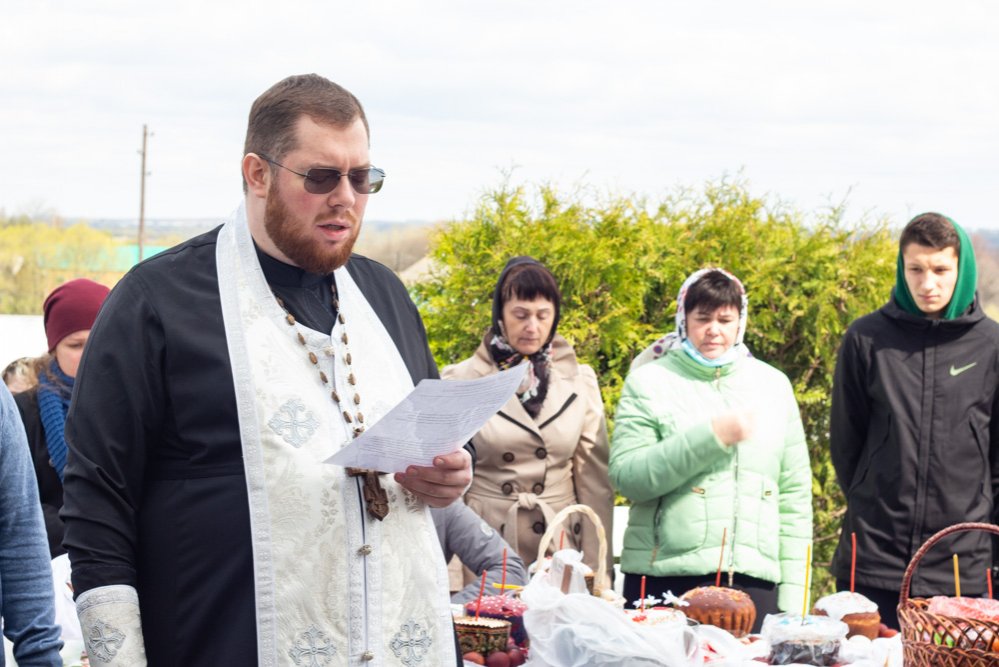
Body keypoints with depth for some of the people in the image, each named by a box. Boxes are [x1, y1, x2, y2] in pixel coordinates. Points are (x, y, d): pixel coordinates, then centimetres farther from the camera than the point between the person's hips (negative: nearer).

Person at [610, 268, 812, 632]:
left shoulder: (773, 384, 14)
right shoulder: (649, 382, 4)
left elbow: (795, 496, 13)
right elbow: (627, 477, -8)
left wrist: (792, 599, 7)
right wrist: (711, 436, -15)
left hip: (753, 582, 2)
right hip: (665, 577, -2)